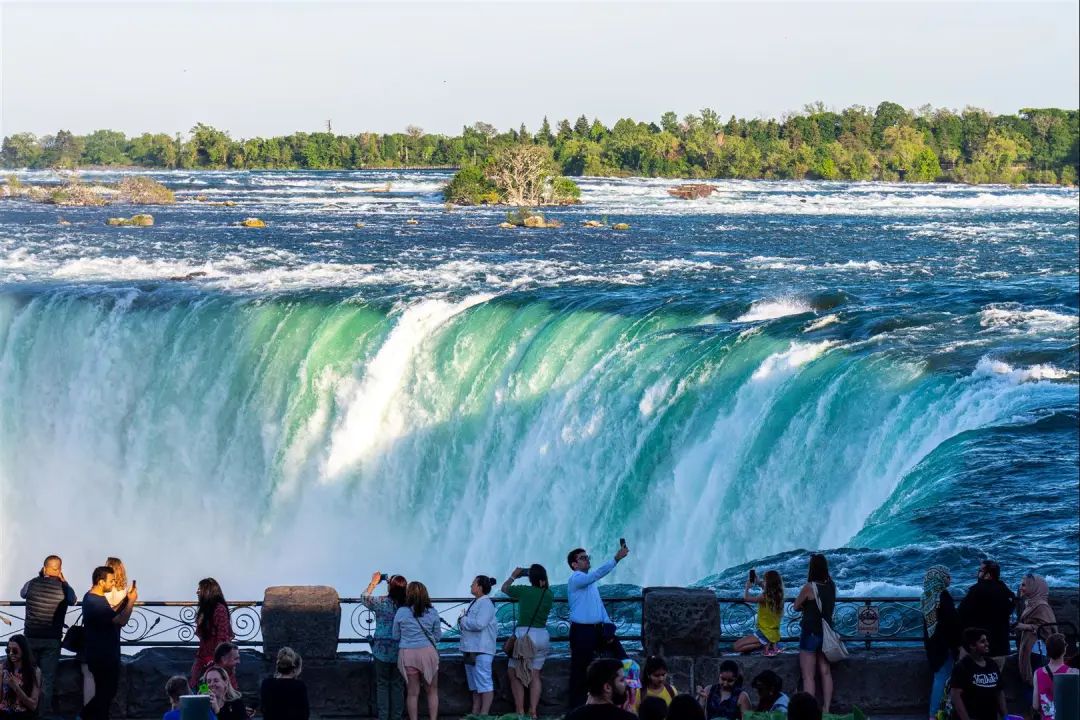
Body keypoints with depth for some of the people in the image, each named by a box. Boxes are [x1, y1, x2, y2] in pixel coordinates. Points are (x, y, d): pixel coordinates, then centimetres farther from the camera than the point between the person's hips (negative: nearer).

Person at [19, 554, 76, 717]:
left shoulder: (32, 583, -7)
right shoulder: (63, 588, -9)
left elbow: (22, 594, 15)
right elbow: (73, 600, 12)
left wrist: (40, 576, 15)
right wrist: (63, 581, 15)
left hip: (30, 637, 1)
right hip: (52, 640, -1)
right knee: (48, 678, 4)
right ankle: (44, 712, 2)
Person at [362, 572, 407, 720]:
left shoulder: (382, 602, -12)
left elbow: (364, 599, 4)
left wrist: (374, 582, 14)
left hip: (382, 649, -2)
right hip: (401, 651, 2)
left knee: (382, 684, 9)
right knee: (398, 685, 11)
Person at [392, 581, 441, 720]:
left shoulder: (401, 612, -5)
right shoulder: (432, 612, -2)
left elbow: (395, 636, 4)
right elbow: (438, 635, 7)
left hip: (408, 654, 0)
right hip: (428, 652, 0)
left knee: (412, 693, 8)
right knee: (432, 691, 12)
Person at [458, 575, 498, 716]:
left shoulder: (485, 604, -12)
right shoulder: (474, 603, 17)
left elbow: (479, 624, -24)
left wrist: (463, 620, -10)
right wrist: (463, 621, 4)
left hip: (481, 650, -11)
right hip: (471, 650, 11)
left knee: (484, 683, -8)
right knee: (475, 684, 14)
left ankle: (484, 714, -8)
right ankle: (475, 713, 19)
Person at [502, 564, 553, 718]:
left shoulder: (524, 591, -6)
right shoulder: (549, 595, 2)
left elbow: (504, 588, 12)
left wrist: (513, 576, 25)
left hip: (523, 634, -4)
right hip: (542, 636, 4)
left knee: (515, 674, 6)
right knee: (535, 675, 10)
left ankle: (520, 711, -3)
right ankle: (533, 711, 2)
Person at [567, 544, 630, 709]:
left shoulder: (590, 581, 17)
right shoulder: (575, 579, -11)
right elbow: (598, 573, -28)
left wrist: (608, 626, 8)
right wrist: (616, 558, -36)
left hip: (598, 629, 8)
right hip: (582, 631, -8)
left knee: (621, 657, 5)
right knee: (580, 670, -1)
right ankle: (576, 707, 6)